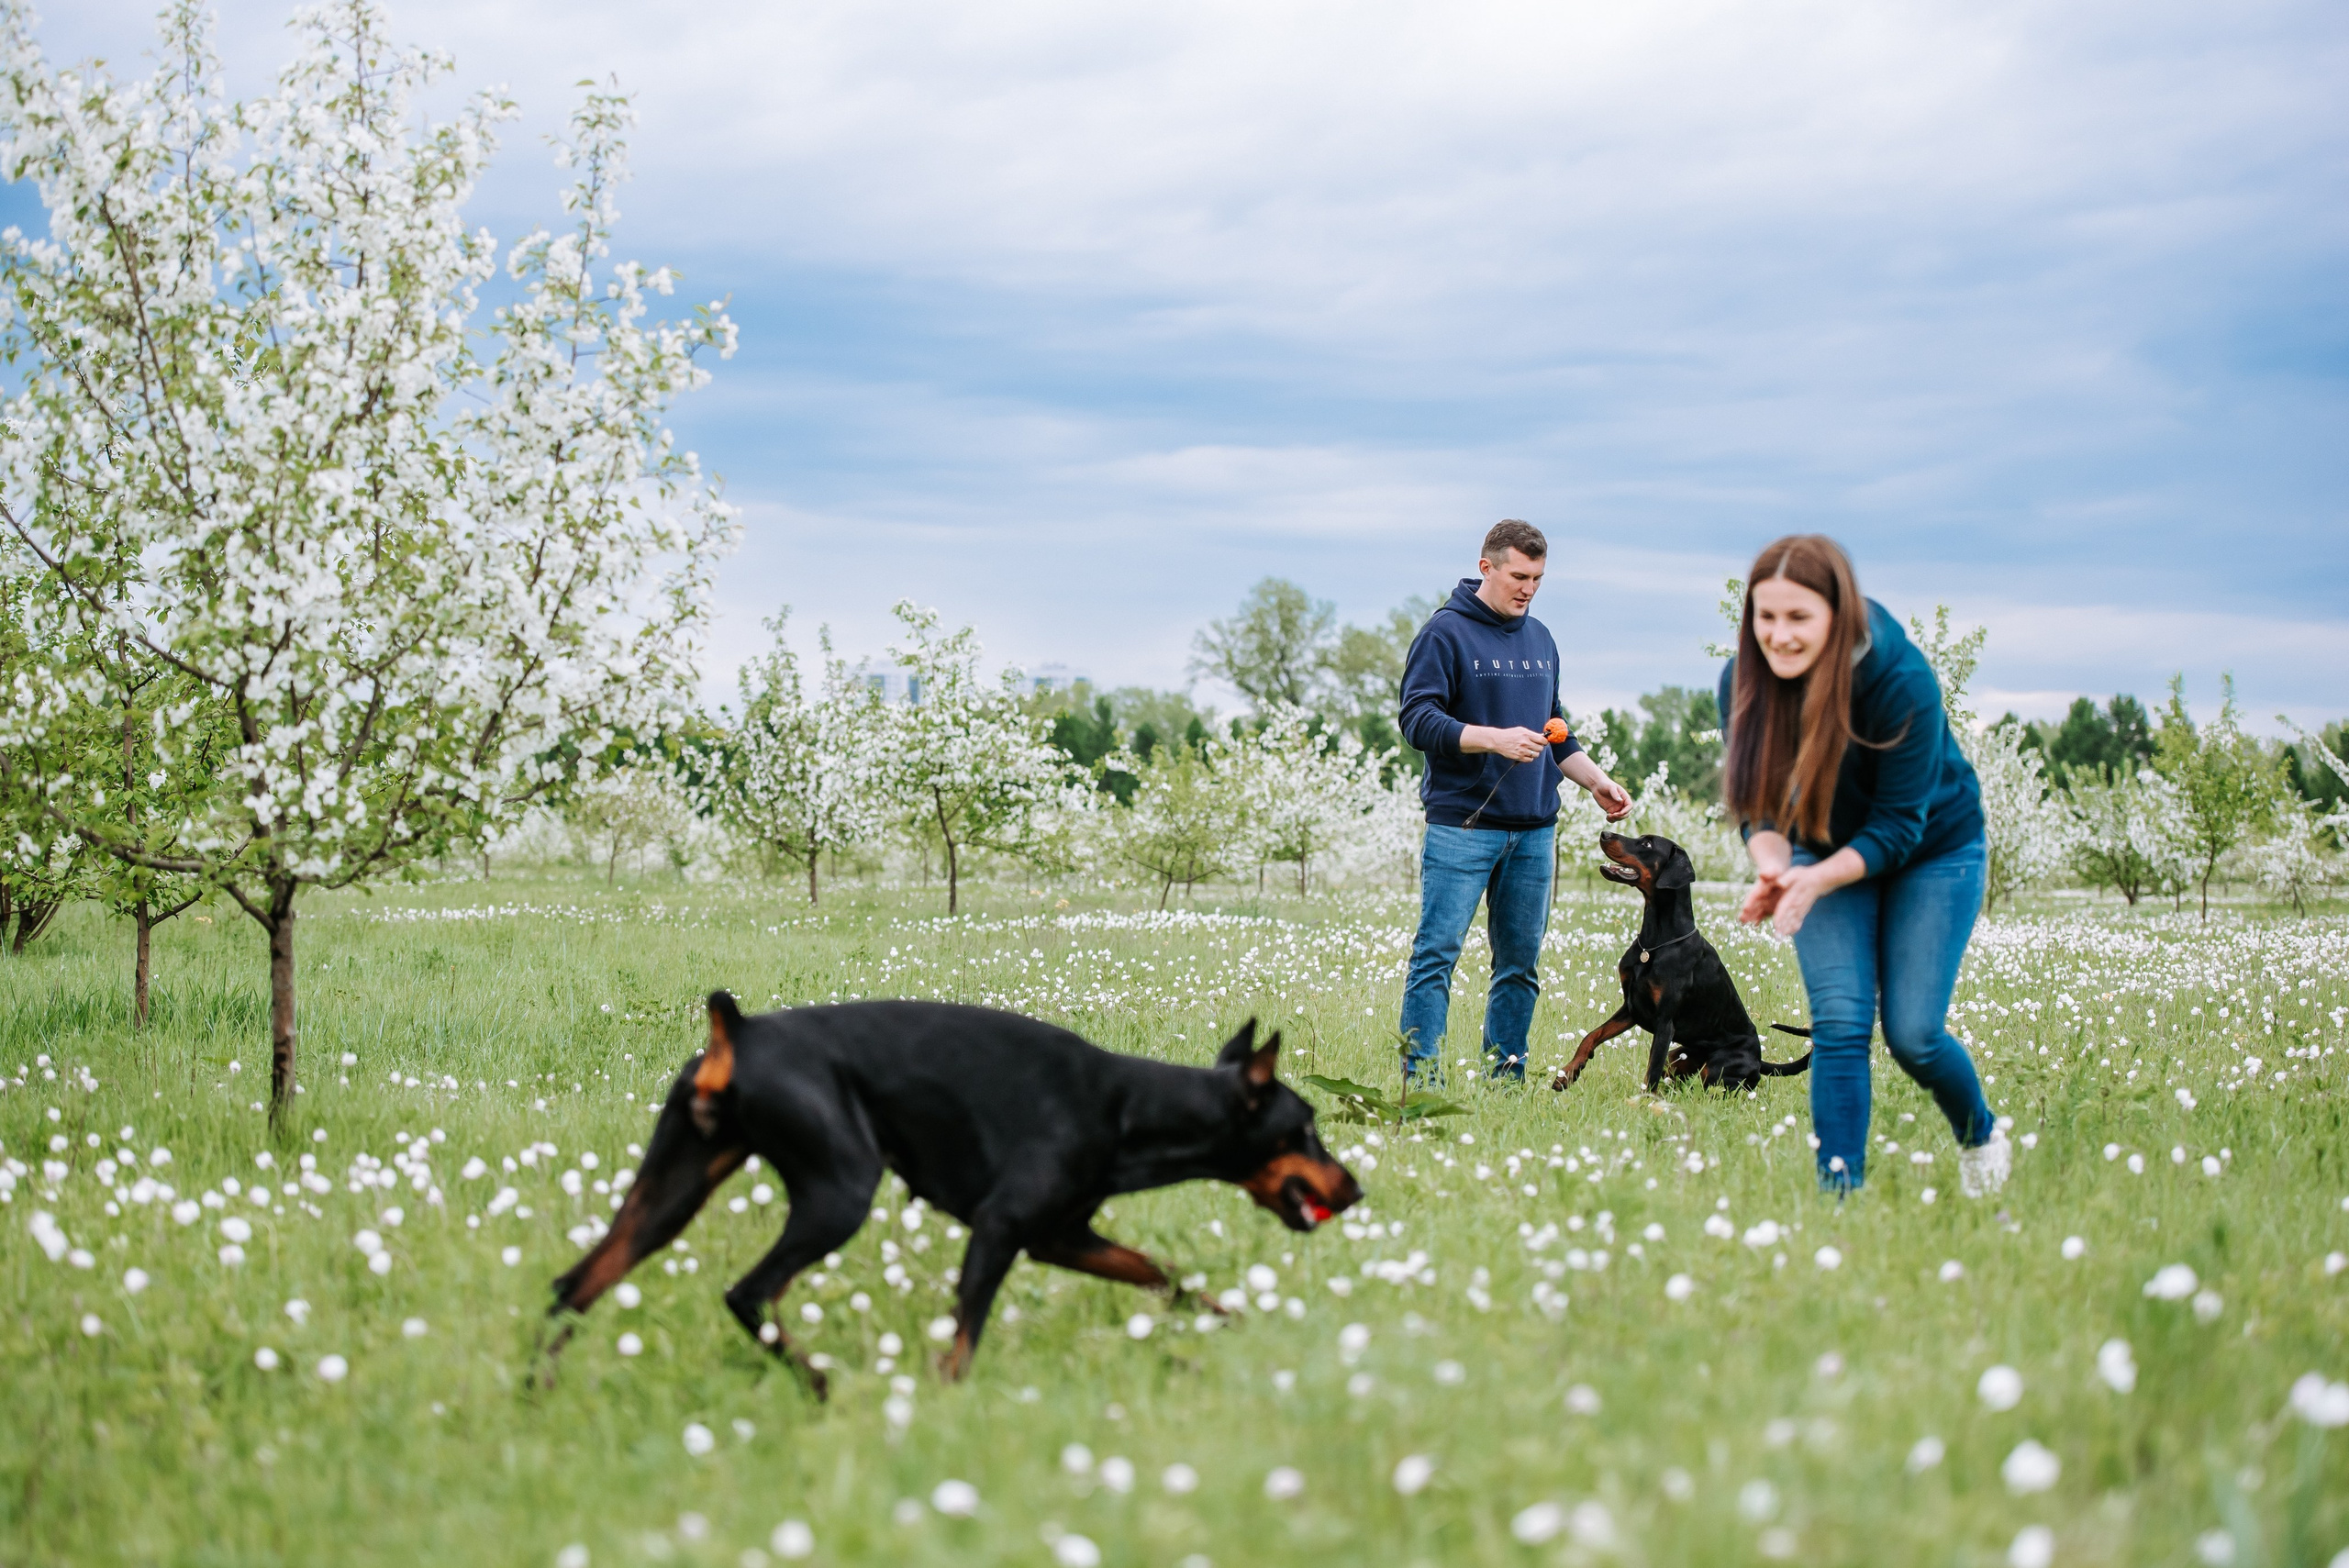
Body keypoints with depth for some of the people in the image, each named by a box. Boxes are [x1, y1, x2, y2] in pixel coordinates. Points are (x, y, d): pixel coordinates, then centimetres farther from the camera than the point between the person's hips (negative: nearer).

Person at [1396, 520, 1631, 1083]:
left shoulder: (1540, 639, 17)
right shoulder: (1446, 632, -4)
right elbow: (1417, 719, -13)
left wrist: (1596, 780, 13)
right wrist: (1494, 739, -24)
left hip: (1534, 829, 7)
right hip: (1461, 824, -7)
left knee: (1521, 963, 9)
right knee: (1437, 954, -8)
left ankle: (1507, 1076, 16)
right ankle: (1420, 1079, -7)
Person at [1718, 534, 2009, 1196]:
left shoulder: (1903, 680, -32)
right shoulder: (1744, 682, -20)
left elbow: (1898, 825, -26)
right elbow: (1758, 805, -11)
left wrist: (1816, 881, -39)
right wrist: (1775, 867, -32)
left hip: (1934, 851, -3)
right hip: (1828, 852, 3)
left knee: (1912, 1034, -5)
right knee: (1839, 1023, -11)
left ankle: (1981, 1135, 25)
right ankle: (1839, 1190, -7)